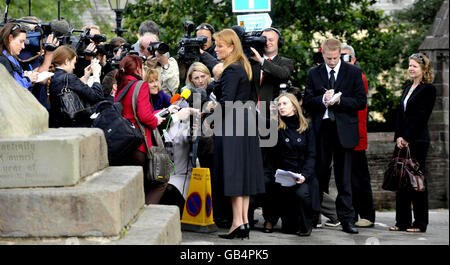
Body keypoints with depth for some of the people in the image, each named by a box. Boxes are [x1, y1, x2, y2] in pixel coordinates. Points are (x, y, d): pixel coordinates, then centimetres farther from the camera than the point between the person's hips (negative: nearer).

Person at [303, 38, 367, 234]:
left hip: (344, 130, -1)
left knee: (344, 178, 1)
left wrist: (339, 100, -13)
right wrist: (323, 99, -14)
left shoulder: (353, 73, 4)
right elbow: (307, 102, 5)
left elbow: (361, 101, -1)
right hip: (321, 129, 1)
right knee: (319, 173, 5)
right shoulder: (314, 74, 9)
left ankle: (347, 220, 4)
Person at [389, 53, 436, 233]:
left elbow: (422, 116, -13)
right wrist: (398, 137, 0)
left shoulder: (428, 89, -7)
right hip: (402, 140, 8)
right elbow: (400, 113, 13)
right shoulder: (408, 88, 17)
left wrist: (407, 138, -14)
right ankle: (403, 221, 13)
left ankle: (420, 223, 3)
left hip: (418, 141, -8)